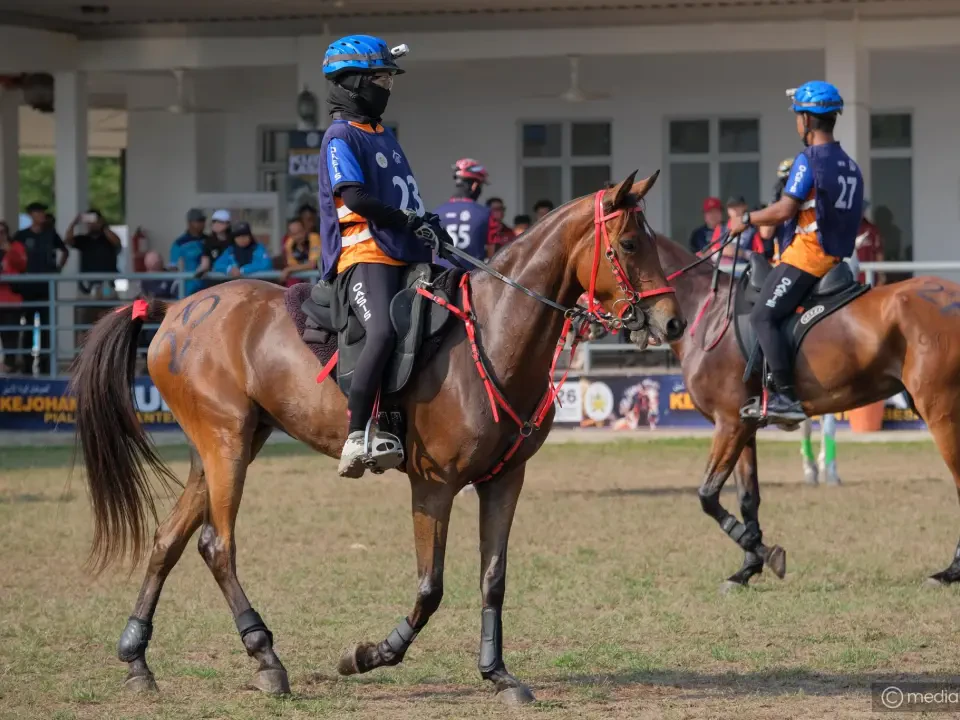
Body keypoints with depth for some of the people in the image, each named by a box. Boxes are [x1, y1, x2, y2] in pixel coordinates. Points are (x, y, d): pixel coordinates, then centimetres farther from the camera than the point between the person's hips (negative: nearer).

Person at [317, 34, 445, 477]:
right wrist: (410, 221, -11)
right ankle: (357, 436, -32)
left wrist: (429, 225, 10)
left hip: (408, 257, 10)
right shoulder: (341, 137, -2)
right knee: (384, 331, -31)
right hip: (366, 254, -10)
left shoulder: (383, 136, 25)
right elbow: (356, 198, -15)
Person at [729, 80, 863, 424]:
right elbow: (856, 220, 20)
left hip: (804, 255, -10)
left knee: (763, 317, -13)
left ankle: (786, 397, -23)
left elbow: (784, 210, -18)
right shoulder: (850, 167, 16)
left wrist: (746, 220, -3)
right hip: (834, 259, 10)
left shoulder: (808, 160, -11)